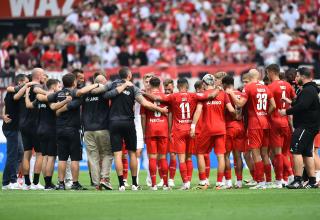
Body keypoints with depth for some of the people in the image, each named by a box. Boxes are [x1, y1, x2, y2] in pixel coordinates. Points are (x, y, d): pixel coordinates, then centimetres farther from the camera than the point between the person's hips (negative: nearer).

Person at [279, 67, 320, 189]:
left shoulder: (308, 90, -15)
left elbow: (302, 106, -24)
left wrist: (287, 112, -16)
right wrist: (291, 102, 17)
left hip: (305, 126, -11)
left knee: (296, 151, -12)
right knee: (307, 153, 13)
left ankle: (298, 181, -16)